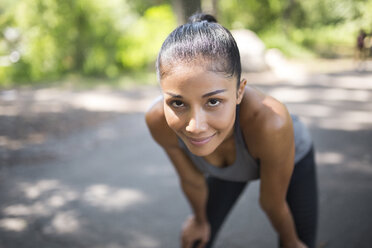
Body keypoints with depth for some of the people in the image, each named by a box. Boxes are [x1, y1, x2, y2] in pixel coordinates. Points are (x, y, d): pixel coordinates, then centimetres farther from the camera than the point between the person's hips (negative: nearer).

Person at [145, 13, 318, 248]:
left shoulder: (271, 122, -45)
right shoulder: (159, 121, -35)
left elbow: (273, 202, -24)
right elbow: (192, 181, -12)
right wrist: (200, 219, 5)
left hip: (293, 159, -2)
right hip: (226, 171, 2)